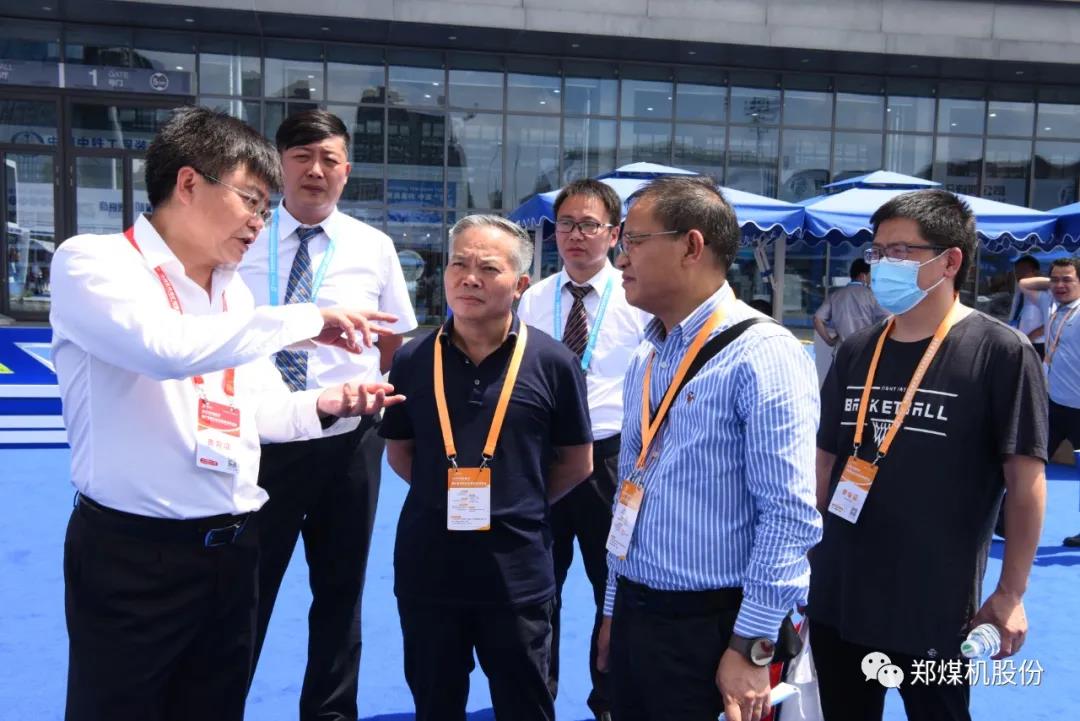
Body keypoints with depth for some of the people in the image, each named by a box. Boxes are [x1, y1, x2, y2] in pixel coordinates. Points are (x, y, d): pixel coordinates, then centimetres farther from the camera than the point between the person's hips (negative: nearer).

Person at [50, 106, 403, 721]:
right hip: (132, 553, -6)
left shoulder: (235, 290, 12)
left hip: (231, 549, 7)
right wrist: (304, 319, -23)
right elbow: (163, 346, -30)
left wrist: (321, 407, -5)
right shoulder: (91, 261, -10)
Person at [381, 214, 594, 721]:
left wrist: (520, 504, 1)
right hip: (426, 564, 2)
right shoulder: (412, 360, -2)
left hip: (517, 568, -1)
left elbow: (576, 464, 3)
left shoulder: (552, 363, -7)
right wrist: (446, 494, 3)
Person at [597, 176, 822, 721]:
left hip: (709, 628, -7)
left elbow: (789, 514, -19)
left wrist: (752, 648, -17)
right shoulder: (644, 359, 9)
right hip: (633, 615, 7)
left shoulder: (762, 355, -16)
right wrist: (614, 610, 16)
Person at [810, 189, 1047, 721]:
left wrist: (1011, 594, -9)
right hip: (835, 598, 5)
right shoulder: (856, 352, 4)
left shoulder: (1000, 352, -10)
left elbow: (1025, 480, -9)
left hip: (935, 609, -5)